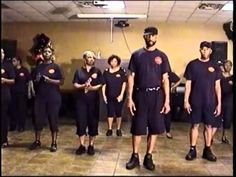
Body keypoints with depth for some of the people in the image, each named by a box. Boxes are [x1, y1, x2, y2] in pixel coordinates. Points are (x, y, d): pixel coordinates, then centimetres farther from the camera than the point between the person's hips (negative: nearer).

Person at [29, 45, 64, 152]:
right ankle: (37, 141, 21)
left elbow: (61, 82, -5)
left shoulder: (55, 67, 0)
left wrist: (49, 80, -17)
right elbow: (34, 81, 18)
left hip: (53, 97, -3)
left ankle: (54, 143, 11)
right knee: (38, 119, 6)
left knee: (53, 120, 2)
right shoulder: (38, 67, 10)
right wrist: (37, 80, -5)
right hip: (40, 97, 3)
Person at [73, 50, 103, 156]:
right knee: (81, 122, 0)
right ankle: (82, 145, 10)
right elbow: (75, 85, 2)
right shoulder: (79, 71, 8)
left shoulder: (97, 71, 6)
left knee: (93, 122, 2)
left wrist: (91, 88, -18)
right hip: (81, 100, 0)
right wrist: (83, 86, -17)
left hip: (93, 100, 0)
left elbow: (100, 85, 0)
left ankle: (91, 145, 13)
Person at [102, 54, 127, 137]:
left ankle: (118, 129, 19)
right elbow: (104, 84, 5)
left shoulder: (122, 71, -4)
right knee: (110, 113, 7)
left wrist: (121, 95, -11)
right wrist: (104, 95, -1)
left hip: (119, 96, -2)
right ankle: (109, 129, 17)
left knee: (118, 113, 8)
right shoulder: (106, 71, 3)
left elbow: (124, 83, -5)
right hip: (109, 96, 2)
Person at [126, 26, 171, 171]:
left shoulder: (161, 56, 4)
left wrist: (167, 100, -3)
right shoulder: (136, 55, 3)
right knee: (137, 128, 4)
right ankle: (135, 157, 18)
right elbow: (131, 77, 2)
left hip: (156, 95, 1)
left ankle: (149, 157, 19)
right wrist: (129, 98, -5)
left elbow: (165, 79, 3)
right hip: (140, 95, -1)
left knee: (154, 128, 6)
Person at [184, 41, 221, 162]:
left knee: (209, 125, 7)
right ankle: (192, 150, 15)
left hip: (210, 102, 2)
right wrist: (186, 101, -4)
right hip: (195, 101, -1)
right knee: (194, 125, 5)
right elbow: (188, 84, 1)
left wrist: (219, 103, 2)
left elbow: (217, 86, 6)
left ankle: (207, 150, 19)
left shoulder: (215, 66, 5)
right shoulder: (192, 64, 0)